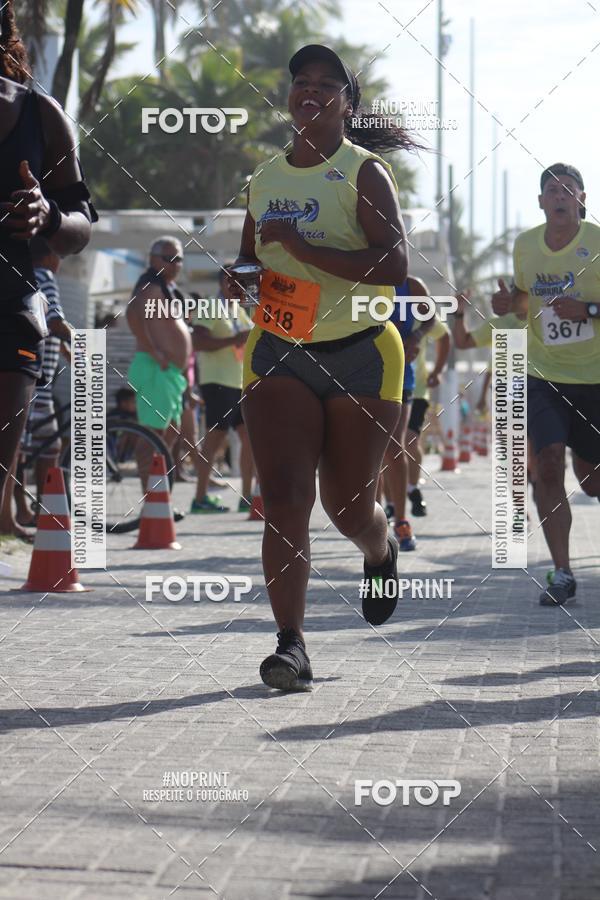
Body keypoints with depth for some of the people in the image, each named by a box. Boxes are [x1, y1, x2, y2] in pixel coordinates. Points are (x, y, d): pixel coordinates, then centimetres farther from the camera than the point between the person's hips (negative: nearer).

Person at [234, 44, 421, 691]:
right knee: (283, 498, -13)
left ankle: (380, 555, 45)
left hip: (359, 353, -3)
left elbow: (393, 264, -19)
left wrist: (301, 246, -24)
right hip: (279, 352, 3)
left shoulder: (364, 171, -6)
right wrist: (242, 277, 1)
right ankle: (291, 645, -15)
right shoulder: (264, 180, 11)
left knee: (348, 505, 8)